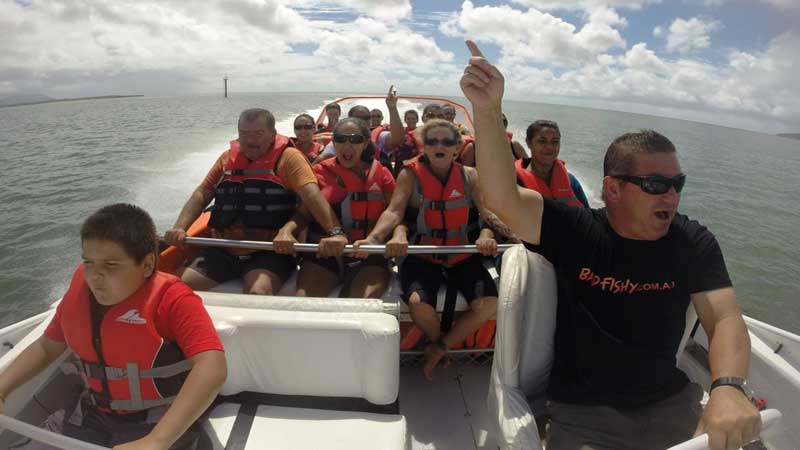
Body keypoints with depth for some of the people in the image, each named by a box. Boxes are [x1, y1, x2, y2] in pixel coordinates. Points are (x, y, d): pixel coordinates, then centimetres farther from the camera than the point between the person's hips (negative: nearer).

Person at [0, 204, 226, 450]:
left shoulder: (173, 299, -22)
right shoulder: (81, 287, -2)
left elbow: (212, 369, -35)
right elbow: (46, 347, 15)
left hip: (162, 424, -5)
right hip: (94, 416, 6)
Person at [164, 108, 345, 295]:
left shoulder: (288, 157, -4)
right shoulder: (228, 157, 13)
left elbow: (312, 195, -18)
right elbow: (202, 194, 15)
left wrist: (335, 232, -33)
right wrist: (179, 228, -1)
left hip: (269, 251, -5)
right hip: (223, 250, 5)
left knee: (258, 293, -33)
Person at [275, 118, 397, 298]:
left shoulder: (381, 174, 8)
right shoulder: (322, 172, 9)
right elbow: (305, 213, 6)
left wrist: (399, 234, -23)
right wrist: (286, 231, -16)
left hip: (368, 258, 0)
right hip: (324, 254, 1)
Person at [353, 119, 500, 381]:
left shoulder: (469, 176, 5)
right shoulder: (410, 175, -1)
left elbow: (488, 212, -4)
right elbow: (394, 211, -14)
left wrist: (486, 236, -27)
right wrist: (374, 238, -34)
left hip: (462, 256, 3)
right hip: (422, 256, -2)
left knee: (489, 303, -19)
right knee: (418, 302, -30)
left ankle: (439, 348, 6)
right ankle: (436, 340, 10)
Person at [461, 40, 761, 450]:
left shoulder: (693, 243, -2)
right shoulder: (573, 230, -13)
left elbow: (725, 319, -8)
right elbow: (503, 198, -26)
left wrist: (728, 388, -29)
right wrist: (487, 110, -37)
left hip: (670, 402, 4)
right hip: (582, 412, -3)